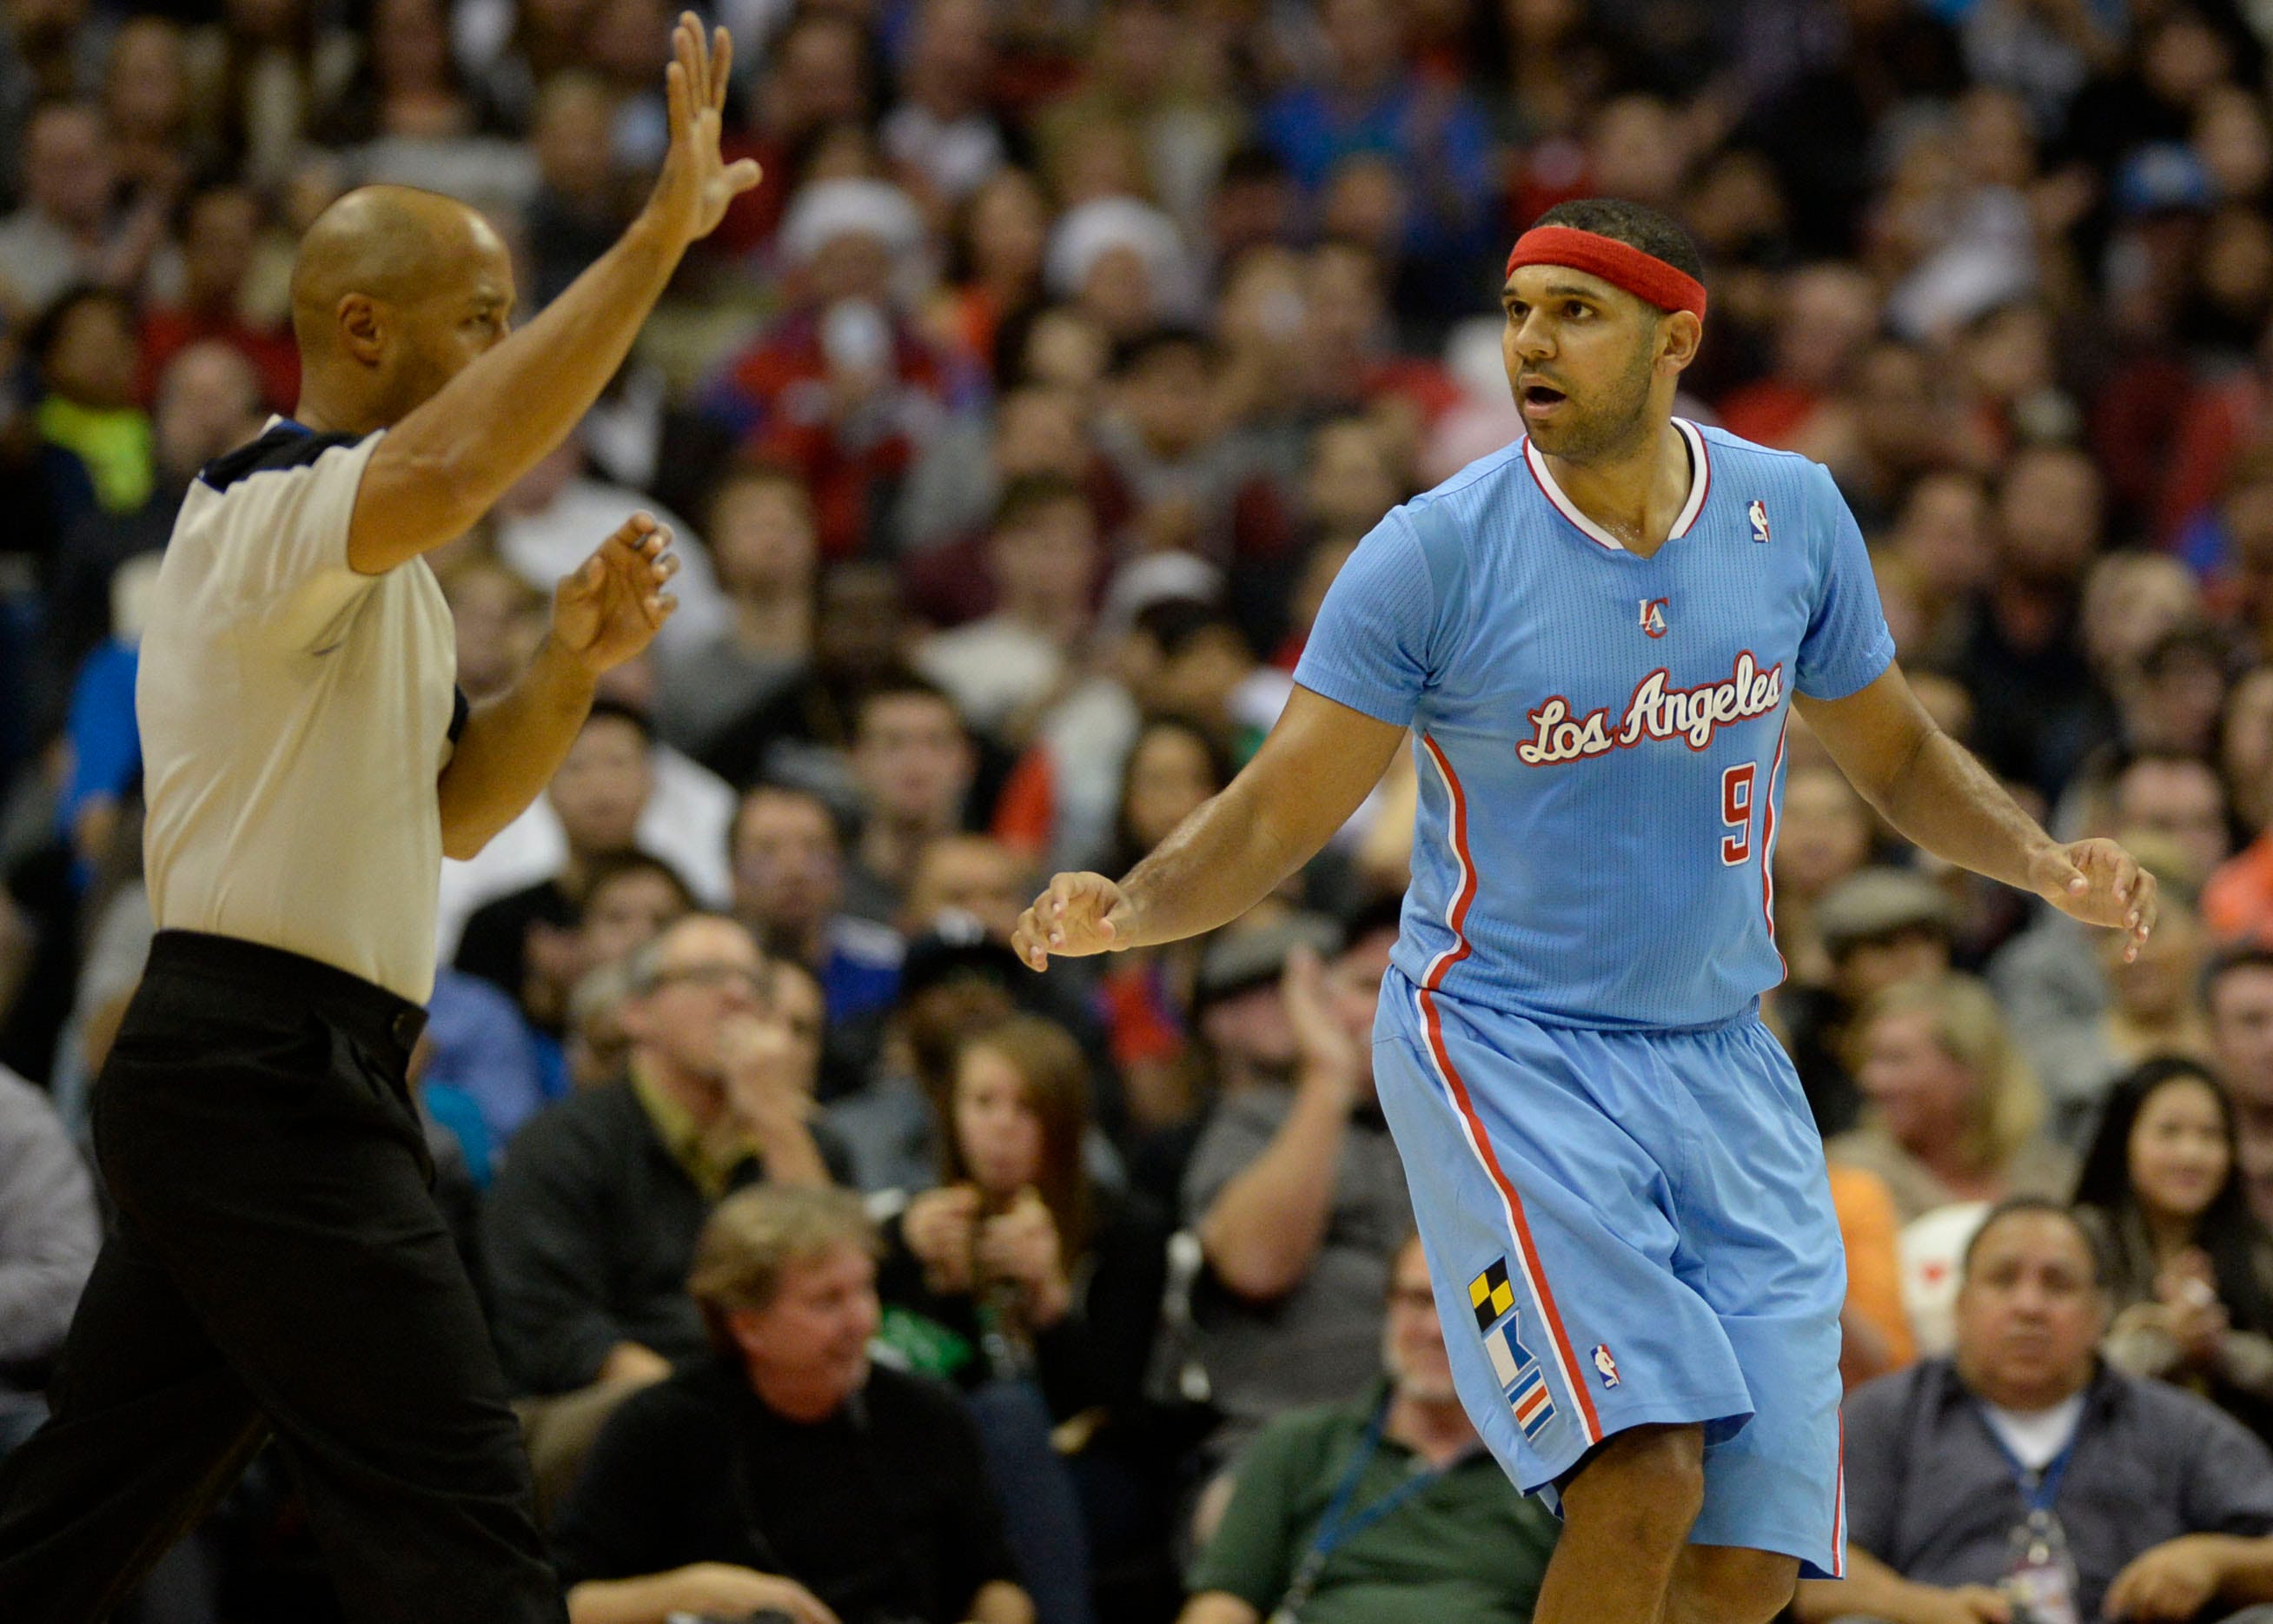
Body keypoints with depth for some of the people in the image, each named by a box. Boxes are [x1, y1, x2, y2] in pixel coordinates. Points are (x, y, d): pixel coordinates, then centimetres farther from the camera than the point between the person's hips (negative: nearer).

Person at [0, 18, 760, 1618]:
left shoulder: (366, 571, 21)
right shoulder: (272, 511, -12)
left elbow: (451, 811, 24)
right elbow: (449, 469, -34)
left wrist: (572, 662, 6)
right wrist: (657, 238, -35)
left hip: (232, 1077, 10)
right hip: (268, 1078, -10)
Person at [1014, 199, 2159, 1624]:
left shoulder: (1793, 514, 0)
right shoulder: (1435, 554, -11)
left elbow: (1895, 755, 15)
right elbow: (1276, 816, -7)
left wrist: (2046, 863, -3)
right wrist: (1124, 912, -25)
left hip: (1723, 1063, 4)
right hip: (1501, 1044, -4)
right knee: (1641, 1482, -24)